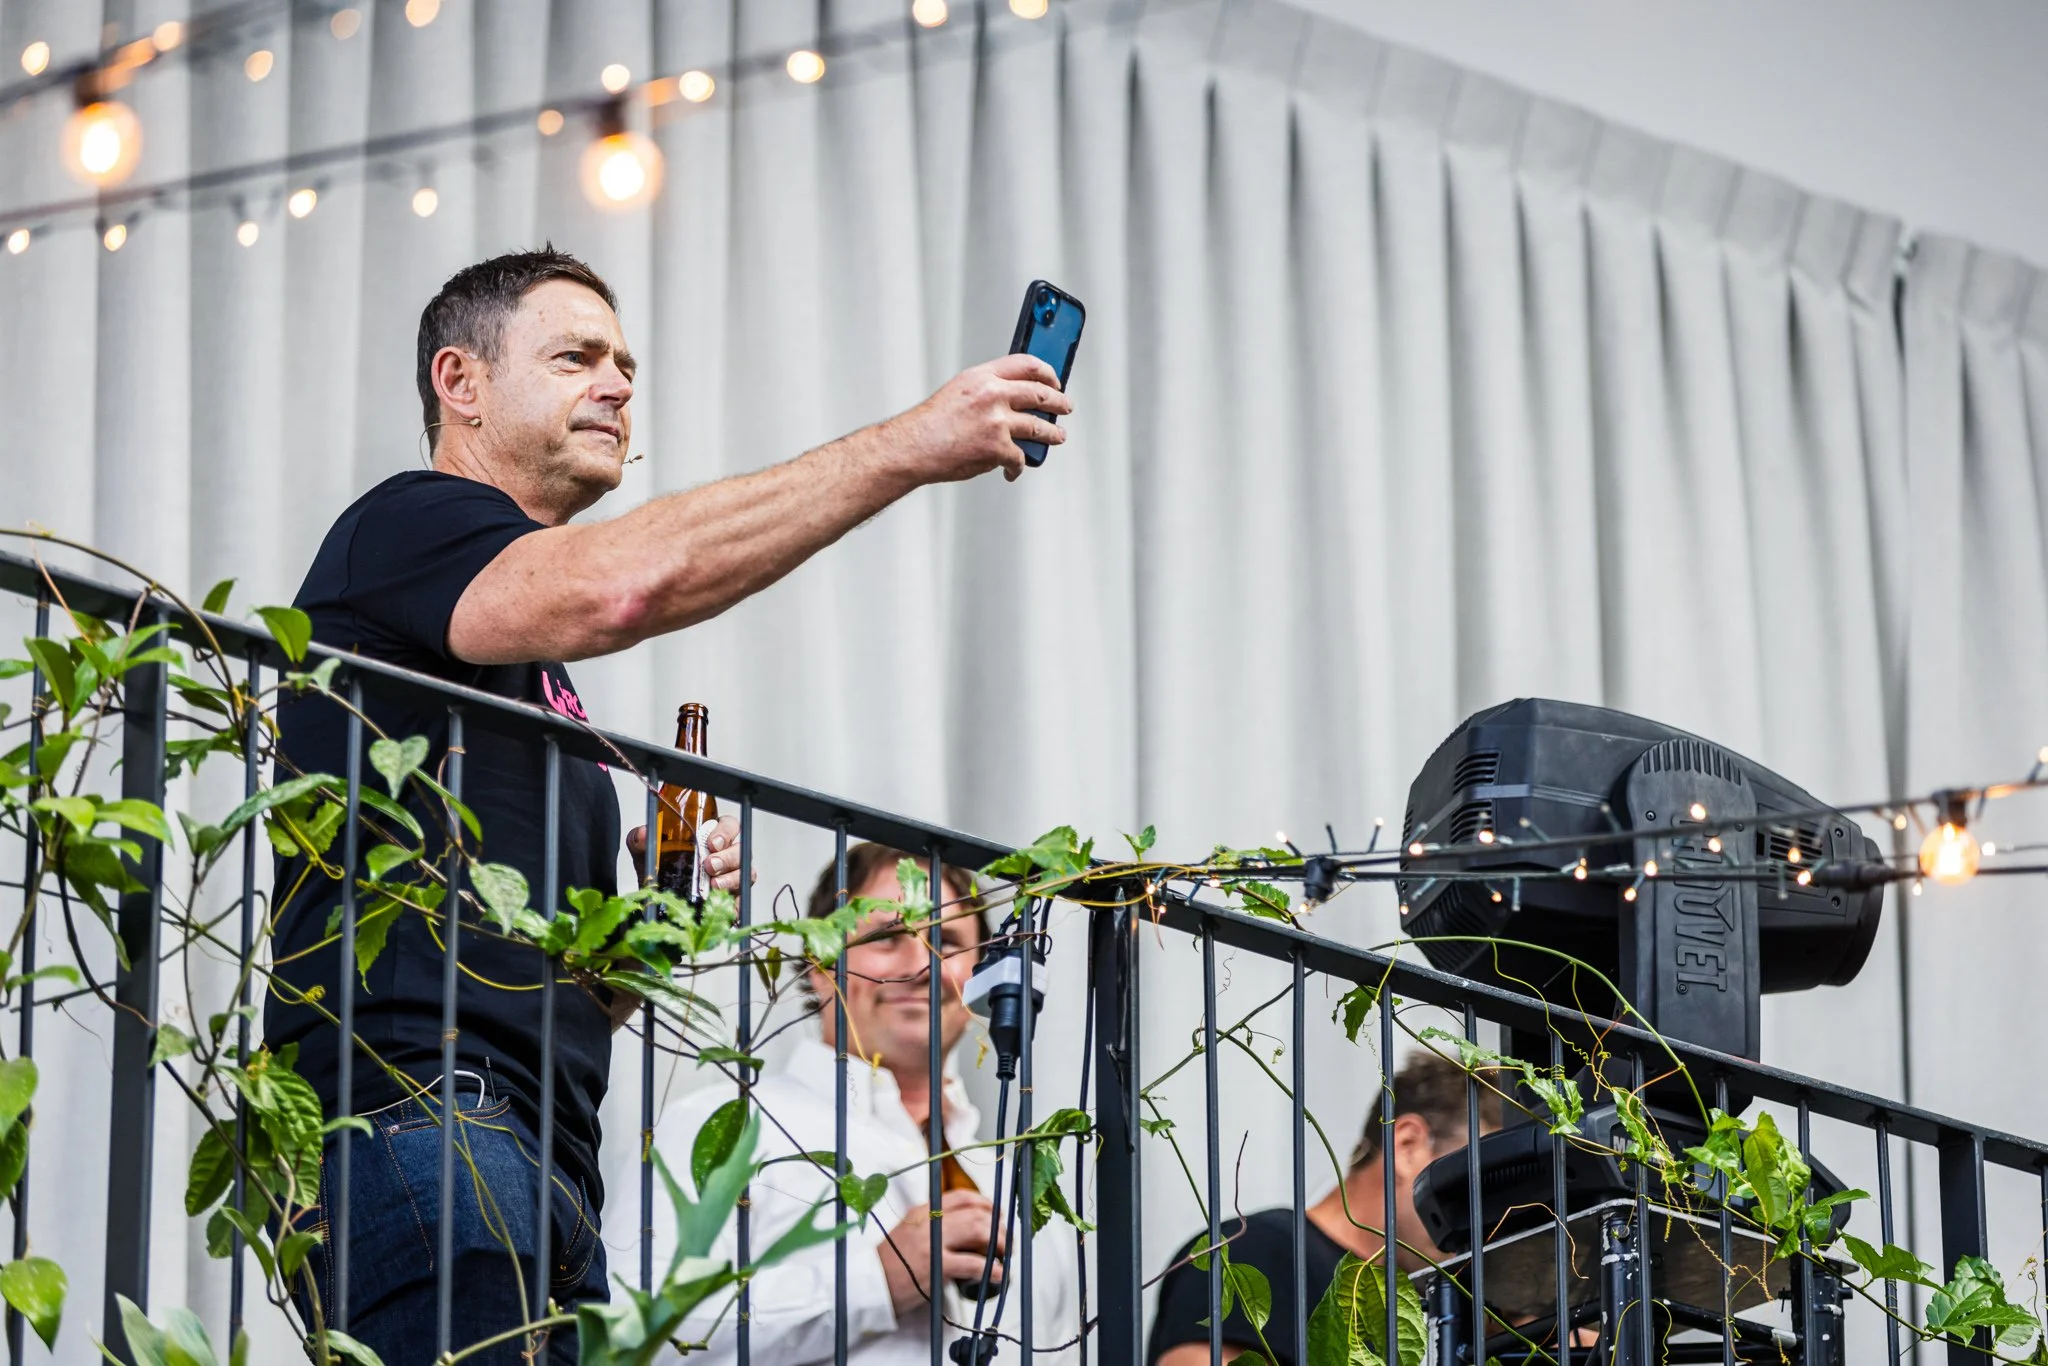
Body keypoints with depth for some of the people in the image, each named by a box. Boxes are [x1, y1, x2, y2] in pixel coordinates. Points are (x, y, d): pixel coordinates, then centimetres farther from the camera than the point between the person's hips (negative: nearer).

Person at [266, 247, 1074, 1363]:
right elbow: (625, 584, -18)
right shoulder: (407, 526, 4)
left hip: (548, 1179, 9)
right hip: (416, 1112, -9)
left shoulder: (535, 676, 32)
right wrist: (909, 447, -17)